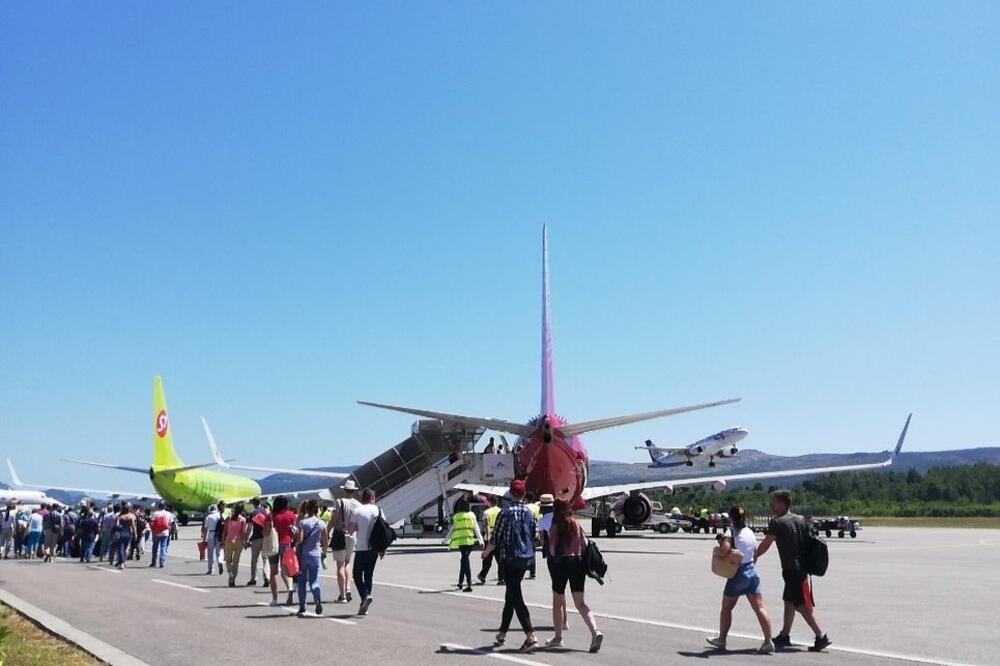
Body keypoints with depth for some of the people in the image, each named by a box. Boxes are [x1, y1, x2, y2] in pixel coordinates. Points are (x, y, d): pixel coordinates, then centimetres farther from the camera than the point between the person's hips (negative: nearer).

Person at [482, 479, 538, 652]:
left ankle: (531, 636, -15)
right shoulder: (530, 513, 4)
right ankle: (502, 633, 27)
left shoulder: (506, 513, -12)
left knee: (515, 597, -5)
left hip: (509, 558, -6)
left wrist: (486, 552, 9)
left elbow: (495, 538, -9)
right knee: (511, 594, 17)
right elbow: (535, 536, 8)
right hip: (525, 559, 6)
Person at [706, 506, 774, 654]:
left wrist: (721, 542, -6)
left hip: (738, 574, -5)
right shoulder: (750, 532, 8)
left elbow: (724, 551, -25)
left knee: (726, 608, 11)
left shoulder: (731, 532, -12)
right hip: (752, 571, 5)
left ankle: (721, 639, 22)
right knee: (760, 608, 0)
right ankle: (768, 641, -6)